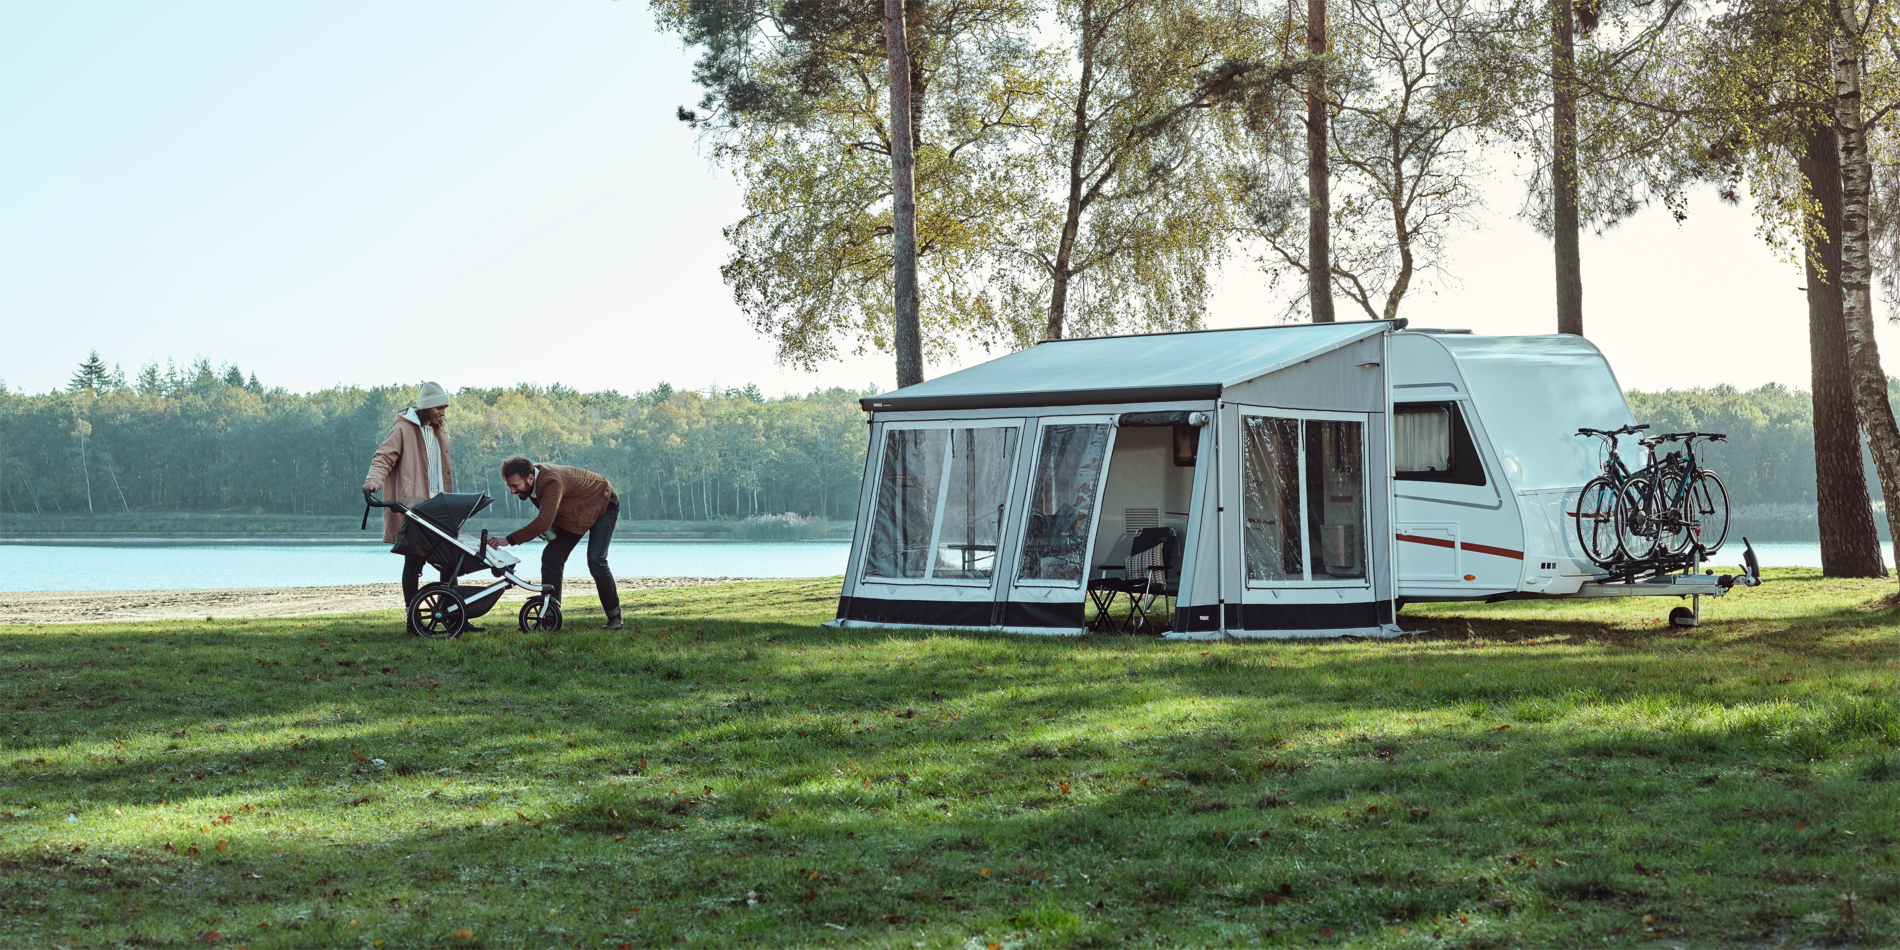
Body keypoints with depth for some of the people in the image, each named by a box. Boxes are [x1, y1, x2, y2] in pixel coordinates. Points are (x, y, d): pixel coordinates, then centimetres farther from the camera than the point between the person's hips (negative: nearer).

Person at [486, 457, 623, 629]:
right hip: (575, 514, 8)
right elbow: (546, 516, 7)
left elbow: (544, 521, -53)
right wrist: (547, 529, -16)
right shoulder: (533, 484, -14)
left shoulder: (552, 482, -42)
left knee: (596, 561, -20)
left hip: (603, 505, -8)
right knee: (551, 556, -3)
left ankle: (614, 615, -4)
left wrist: (509, 540, -54)